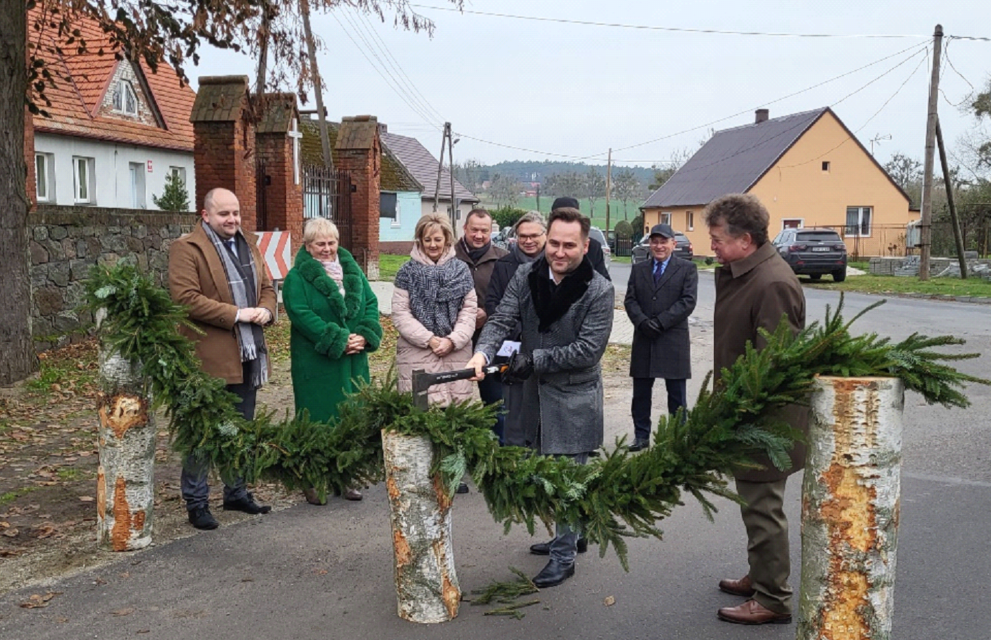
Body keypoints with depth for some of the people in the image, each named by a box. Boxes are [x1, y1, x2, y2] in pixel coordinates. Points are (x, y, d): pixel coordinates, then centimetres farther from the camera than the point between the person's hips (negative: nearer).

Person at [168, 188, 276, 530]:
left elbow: (266, 287, 19)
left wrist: (266, 310, -4)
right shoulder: (186, 248, -9)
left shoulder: (248, 244, 15)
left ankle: (236, 493, 30)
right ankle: (196, 502, 12)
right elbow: (186, 298, -19)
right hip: (208, 358, -7)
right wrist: (236, 315, -20)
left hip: (247, 355, 8)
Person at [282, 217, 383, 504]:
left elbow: (370, 303, 9)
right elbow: (302, 315, -15)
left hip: (353, 361, 5)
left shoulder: (352, 270, 13)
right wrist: (339, 341, -19)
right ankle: (313, 482, 9)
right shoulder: (298, 277, -4)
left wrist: (365, 335, -9)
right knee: (319, 422, -2)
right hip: (316, 363, -5)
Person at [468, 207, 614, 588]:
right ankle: (571, 535, 41)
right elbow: (502, 320, -9)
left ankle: (564, 556, 15)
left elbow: (589, 349, -20)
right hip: (536, 390, 6)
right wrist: (483, 353, -28)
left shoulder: (599, 291, -16)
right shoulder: (526, 277, -3)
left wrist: (535, 359, -21)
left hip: (574, 396, -6)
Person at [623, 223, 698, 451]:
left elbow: (688, 301, -8)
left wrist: (660, 321, -16)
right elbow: (630, 300, 5)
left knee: (676, 394, 5)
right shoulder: (638, 269, 12)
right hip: (643, 340, 3)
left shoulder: (687, 268, 2)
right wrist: (642, 322, -14)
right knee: (640, 393, 8)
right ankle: (641, 436, 18)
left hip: (674, 341, -3)